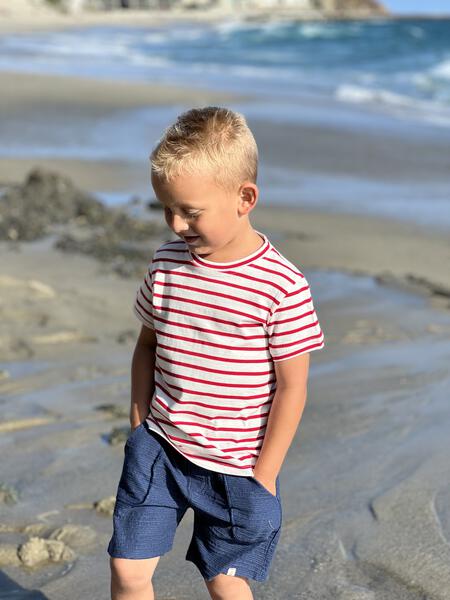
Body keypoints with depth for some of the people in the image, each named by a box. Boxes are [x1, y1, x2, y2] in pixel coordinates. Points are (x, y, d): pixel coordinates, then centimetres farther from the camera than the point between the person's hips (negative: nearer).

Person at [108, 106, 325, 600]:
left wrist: (264, 475, -9)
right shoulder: (165, 265, -2)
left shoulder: (282, 285, -16)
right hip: (158, 448, 4)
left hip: (236, 466, -3)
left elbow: (291, 386, -11)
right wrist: (139, 425, 9)